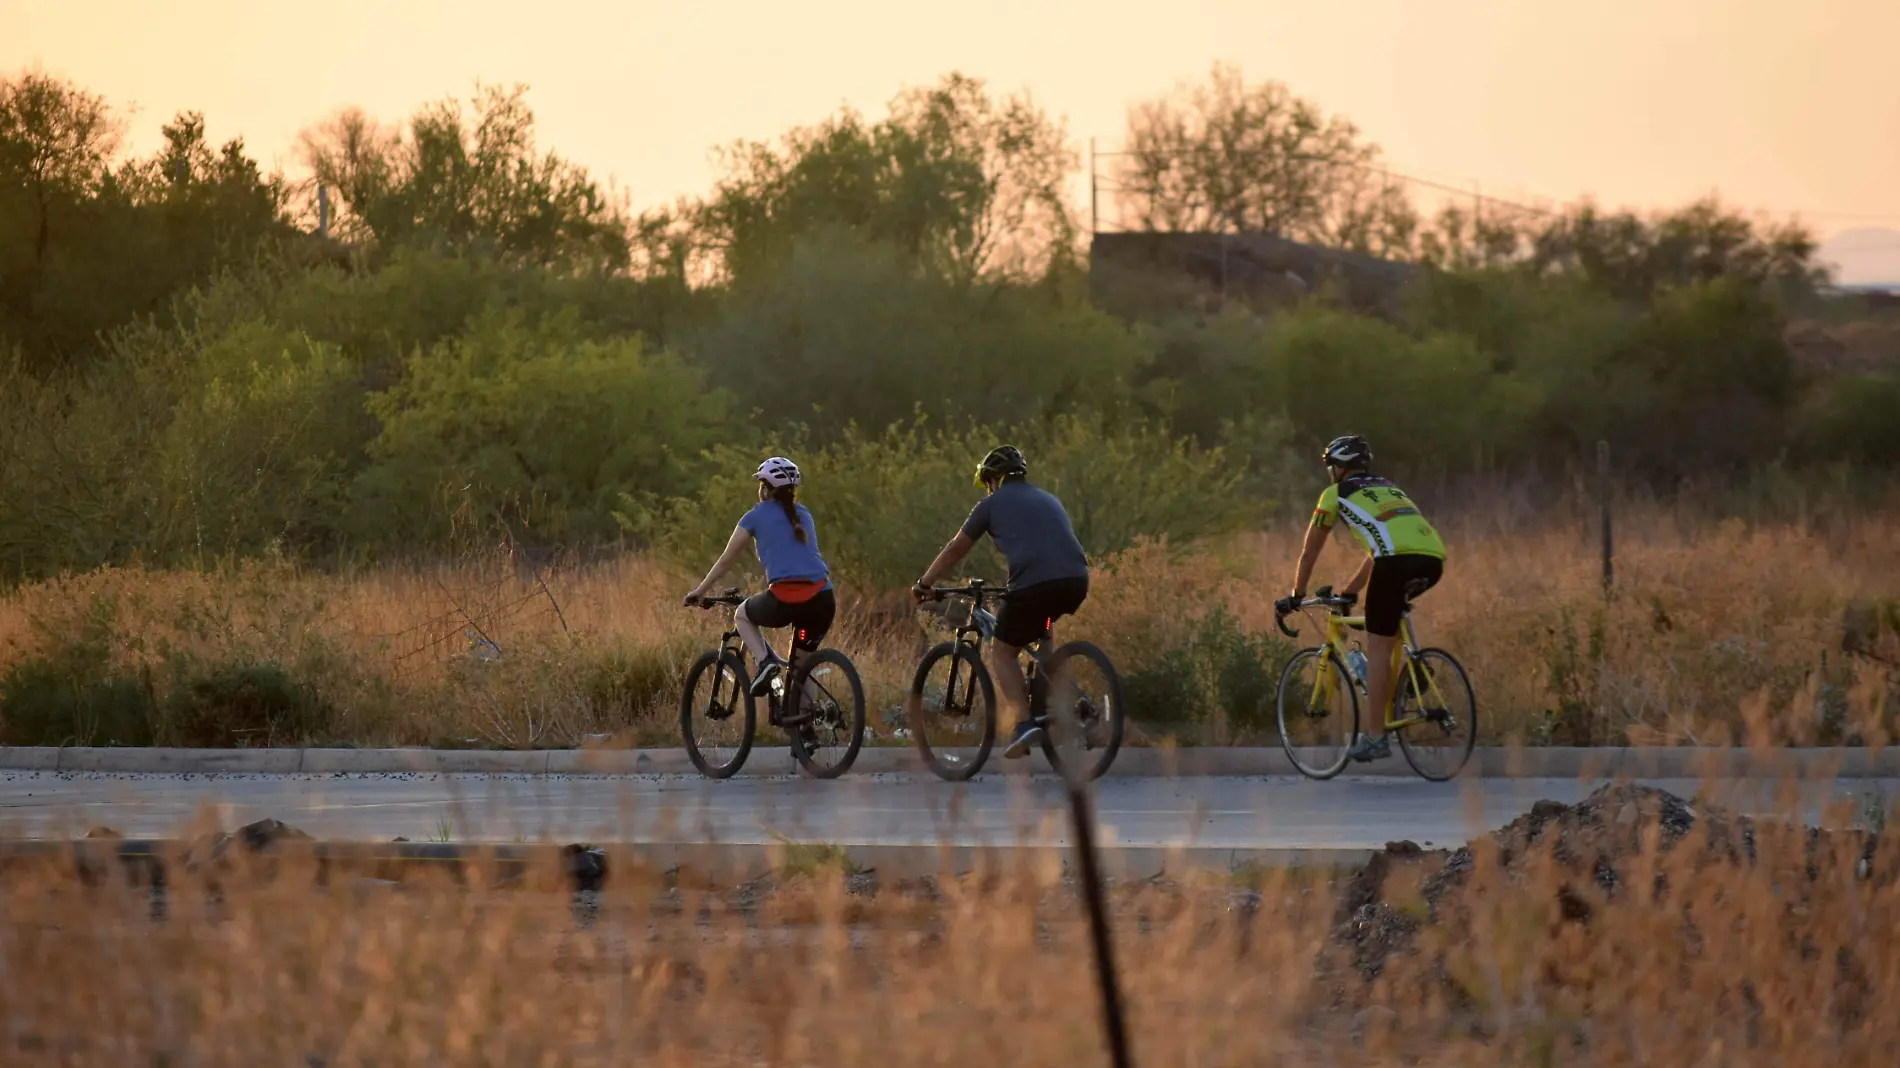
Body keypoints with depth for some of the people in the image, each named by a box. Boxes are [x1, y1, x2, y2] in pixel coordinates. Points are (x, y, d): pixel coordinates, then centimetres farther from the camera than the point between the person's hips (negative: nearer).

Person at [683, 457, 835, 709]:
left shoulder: (757, 516, 9)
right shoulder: (803, 514, 23)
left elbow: (727, 560, 16)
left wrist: (699, 592, 28)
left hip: (786, 598, -4)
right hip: (823, 599, 4)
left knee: (742, 615, 26)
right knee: (802, 665, 23)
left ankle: (765, 661, 2)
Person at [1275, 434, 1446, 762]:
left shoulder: (1337, 494, 19)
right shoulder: (1389, 488, 36)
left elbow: (1310, 551, 26)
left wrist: (1295, 595, 39)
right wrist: (1349, 591, 57)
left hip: (1399, 560, -6)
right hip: (1434, 560, 6)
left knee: (1378, 648, 1)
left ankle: (1377, 738, 0)